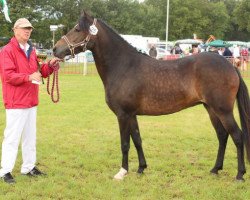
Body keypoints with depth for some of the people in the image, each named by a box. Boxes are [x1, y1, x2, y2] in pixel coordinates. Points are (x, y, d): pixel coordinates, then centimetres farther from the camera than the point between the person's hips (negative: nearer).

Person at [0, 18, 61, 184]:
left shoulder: (31, 51, 15)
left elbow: (39, 72, 20)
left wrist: (49, 66, 1)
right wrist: (29, 77, -31)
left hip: (31, 101, 9)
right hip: (16, 103, -8)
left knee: (30, 137, 15)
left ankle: (29, 167, 25)